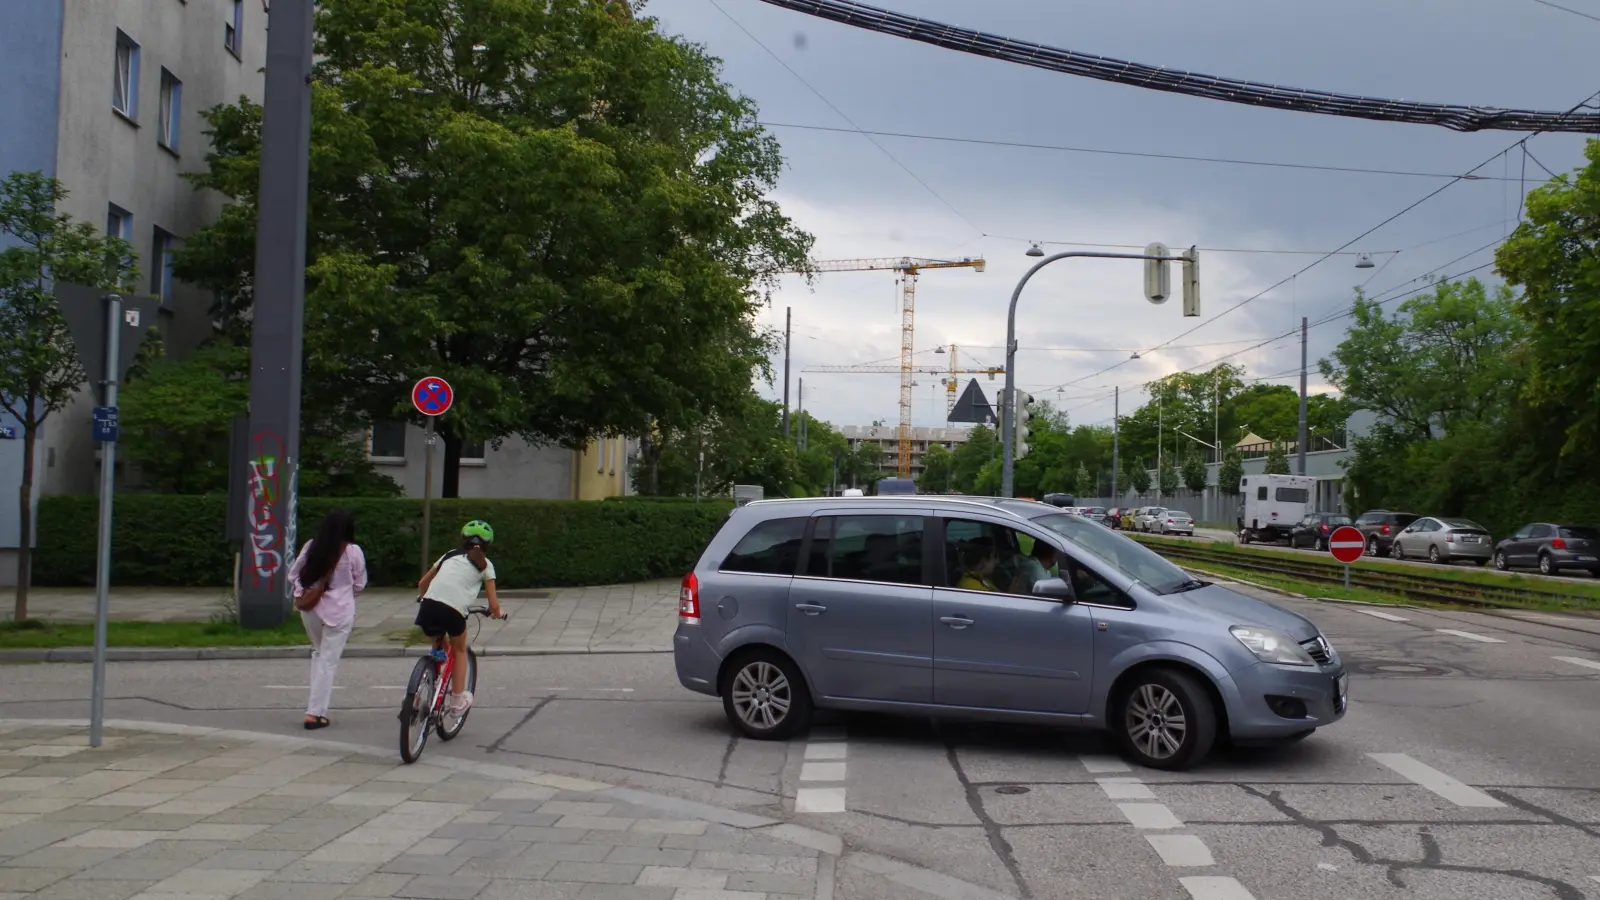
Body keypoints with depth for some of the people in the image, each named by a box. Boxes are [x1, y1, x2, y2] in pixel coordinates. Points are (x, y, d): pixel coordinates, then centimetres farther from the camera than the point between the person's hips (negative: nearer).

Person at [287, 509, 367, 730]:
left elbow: (293, 576, 5)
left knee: (318, 652, 22)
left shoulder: (311, 547, 0)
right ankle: (315, 712, -2)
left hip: (310, 608, 4)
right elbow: (360, 584, 0)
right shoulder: (353, 551, -9)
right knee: (329, 661, 1)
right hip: (338, 610, -4)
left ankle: (316, 706, 20)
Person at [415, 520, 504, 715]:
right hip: (453, 611, -3)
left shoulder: (450, 555, 28)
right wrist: (495, 613, 34)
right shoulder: (484, 564, 18)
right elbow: (493, 605, 12)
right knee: (460, 650, 23)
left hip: (429, 606, 3)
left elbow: (422, 584, 34)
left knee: (439, 644, 34)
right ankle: (457, 700, 19)